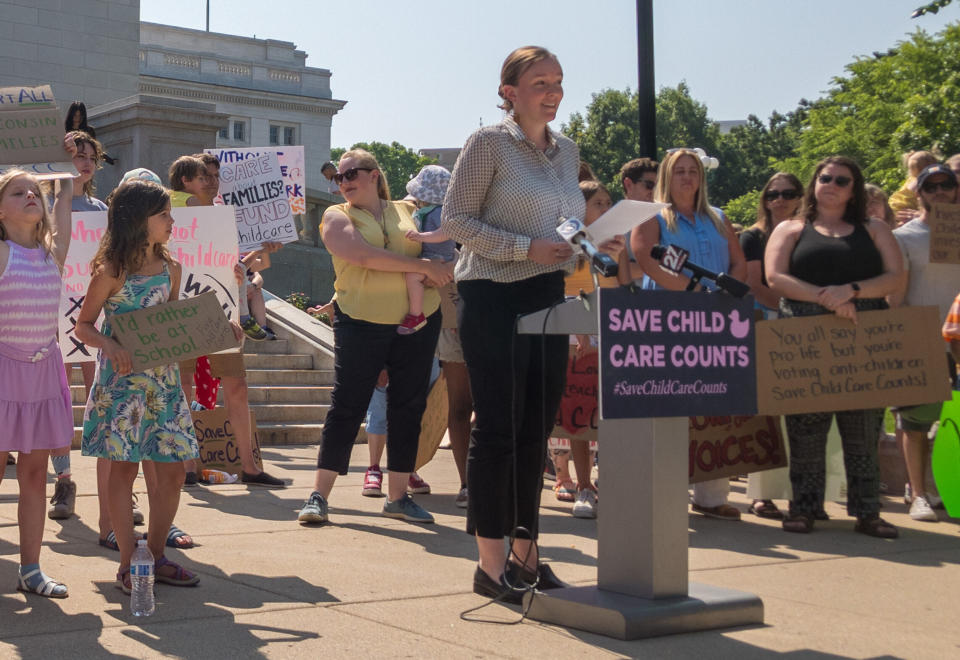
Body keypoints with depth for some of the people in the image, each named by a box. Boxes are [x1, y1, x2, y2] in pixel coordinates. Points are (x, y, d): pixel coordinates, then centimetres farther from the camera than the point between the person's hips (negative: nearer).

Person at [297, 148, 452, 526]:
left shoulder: (408, 211, 13)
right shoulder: (337, 217, 4)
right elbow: (363, 256, -13)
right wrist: (423, 266, -13)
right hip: (361, 324, -3)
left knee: (409, 407, 6)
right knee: (346, 407, -4)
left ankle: (398, 496, 15)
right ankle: (319, 495, 1)